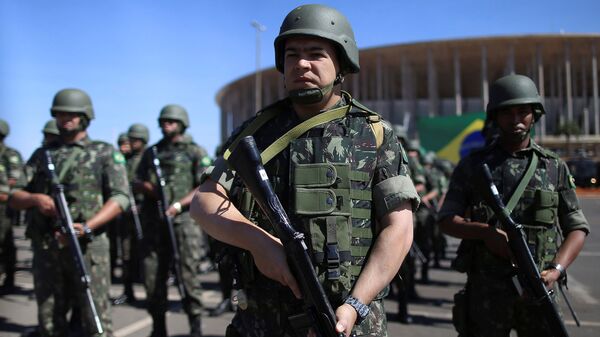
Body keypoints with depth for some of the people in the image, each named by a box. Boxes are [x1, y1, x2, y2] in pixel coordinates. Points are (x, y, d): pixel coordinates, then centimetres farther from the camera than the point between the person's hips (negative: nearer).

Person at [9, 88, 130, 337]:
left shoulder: (105, 153, 8)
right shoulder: (42, 155, 17)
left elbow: (120, 197, -4)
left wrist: (87, 226, -17)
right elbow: (14, 197, 13)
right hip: (45, 247, 4)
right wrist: (36, 199, -10)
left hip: (87, 245, -3)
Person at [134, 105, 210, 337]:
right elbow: (137, 181, 19)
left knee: (188, 273, -8)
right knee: (153, 274, 5)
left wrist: (178, 205, -15)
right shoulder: (151, 152, 19)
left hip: (184, 220, -4)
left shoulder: (195, 152, 5)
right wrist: (149, 188, -5)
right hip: (154, 222, 4)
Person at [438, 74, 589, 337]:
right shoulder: (472, 166, 5)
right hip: (486, 288, -1)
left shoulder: (555, 167, 8)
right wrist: (485, 232, -15)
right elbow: (447, 220, 3)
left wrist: (557, 270, -9)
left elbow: (577, 228, 7)